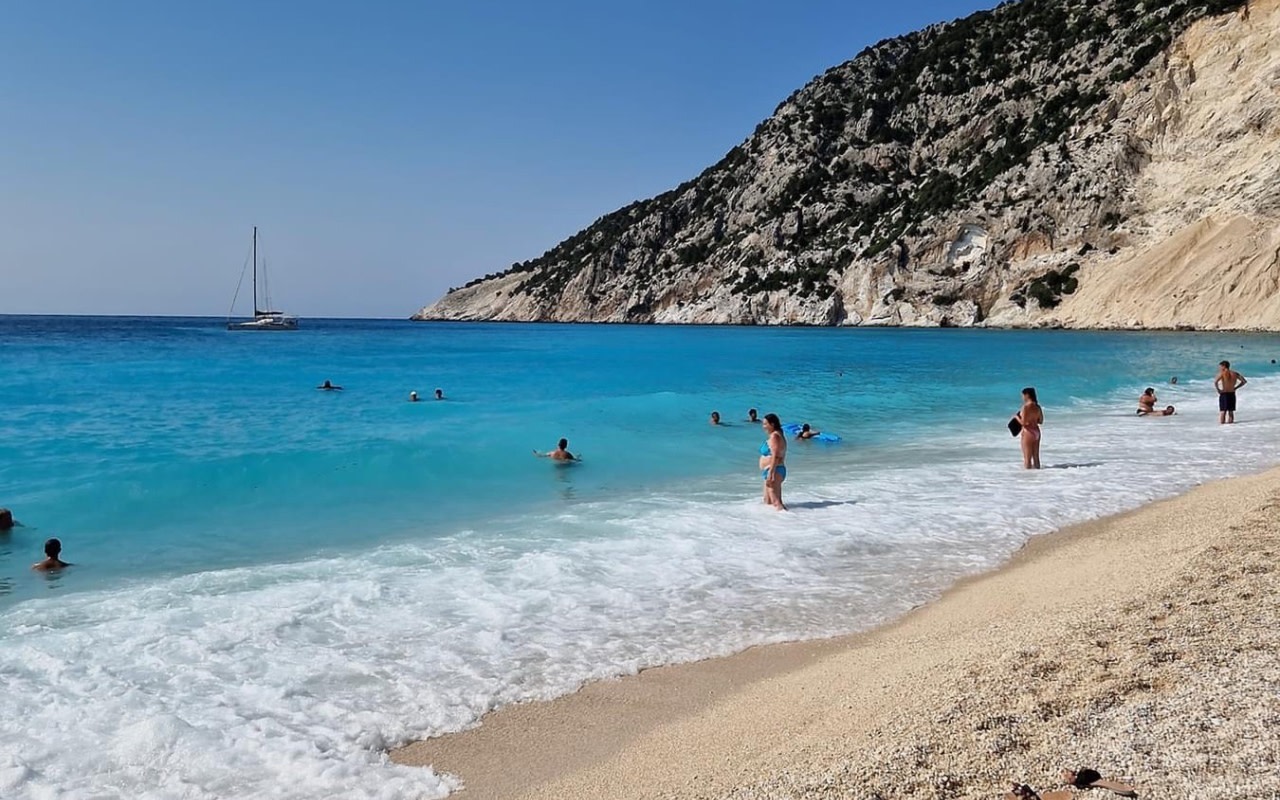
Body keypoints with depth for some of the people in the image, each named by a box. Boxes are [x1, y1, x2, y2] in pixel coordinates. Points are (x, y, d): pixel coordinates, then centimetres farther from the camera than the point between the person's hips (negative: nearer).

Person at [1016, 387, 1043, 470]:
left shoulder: (1026, 407, -17)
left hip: (1028, 433, -8)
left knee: (1027, 459, -1)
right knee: (1036, 457, 14)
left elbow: (1023, 422, -20)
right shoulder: (1038, 407, 6)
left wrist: (1016, 416, -3)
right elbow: (1041, 421, 13)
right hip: (1036, 432, 8)